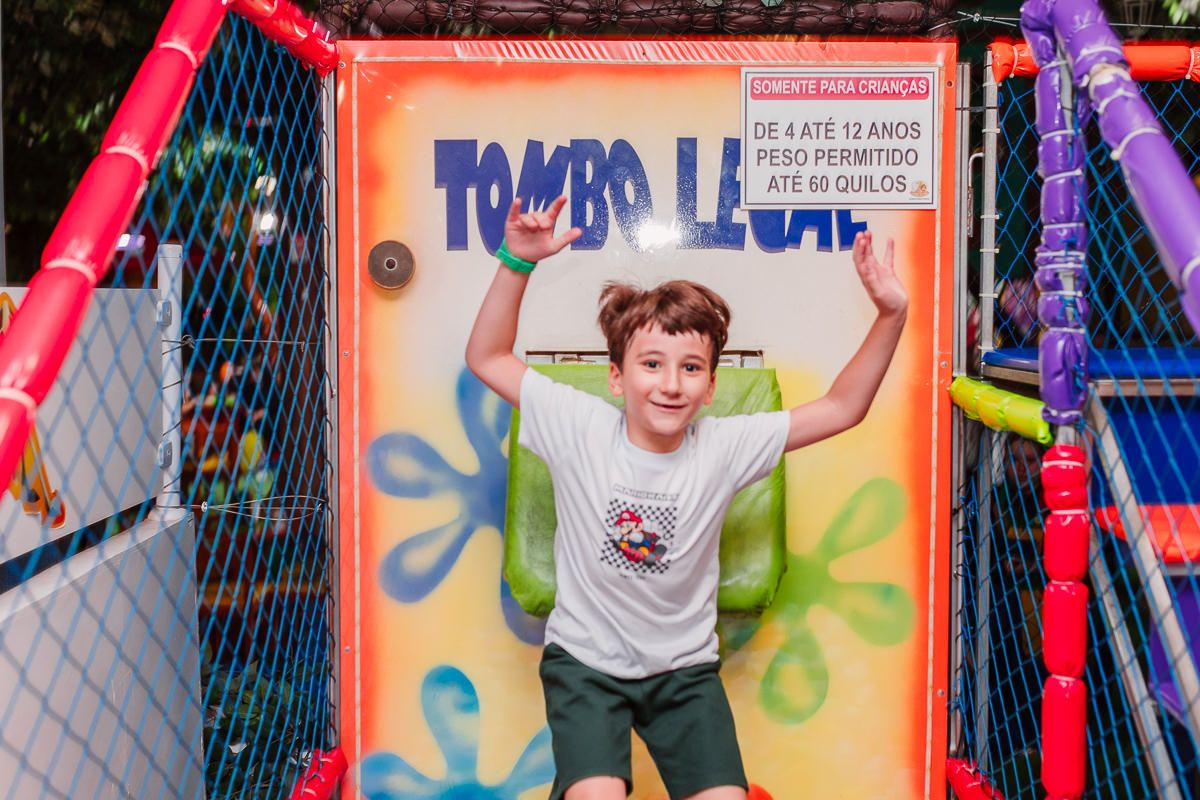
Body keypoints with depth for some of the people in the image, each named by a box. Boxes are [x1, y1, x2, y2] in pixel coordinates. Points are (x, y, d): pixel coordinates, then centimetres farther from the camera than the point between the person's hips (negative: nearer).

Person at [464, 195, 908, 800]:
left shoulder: (723, 447, -9)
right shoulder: (581, 428, -11)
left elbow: (841, 408, -4)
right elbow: (487, 358, -8)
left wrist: (891, 316, -14)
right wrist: (516, 263, -19)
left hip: (684, 667, 2)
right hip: (585, 660, -2)